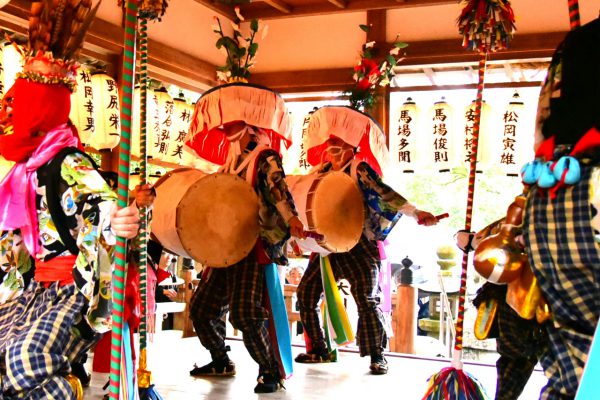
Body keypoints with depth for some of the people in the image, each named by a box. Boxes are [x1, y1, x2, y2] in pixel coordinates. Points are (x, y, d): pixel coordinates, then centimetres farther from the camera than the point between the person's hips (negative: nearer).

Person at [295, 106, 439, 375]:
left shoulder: (359, 169, -8)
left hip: (358, 244, -6)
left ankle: (377, 355, 4)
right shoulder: (323, 170, 10)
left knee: (366, 299, -10)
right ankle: (318, 350, 16)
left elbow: (384, 192, -21)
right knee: (306, 292, 3)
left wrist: (415, 213, -34)